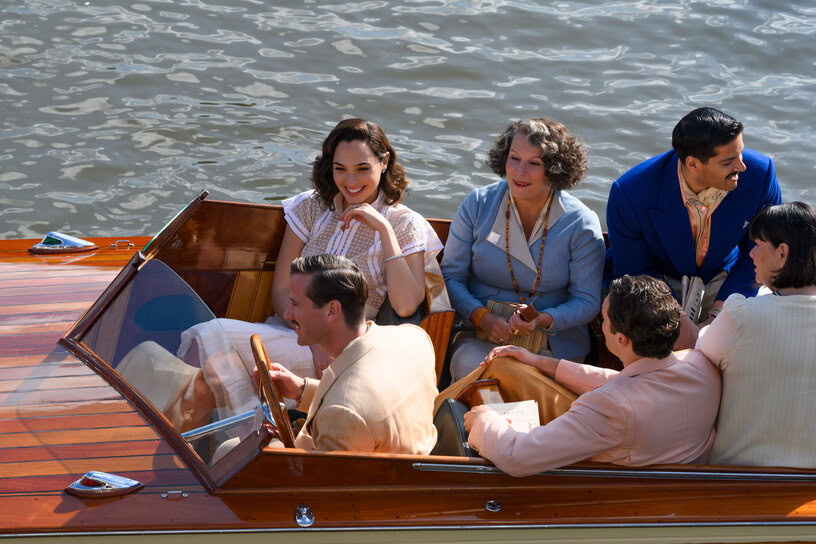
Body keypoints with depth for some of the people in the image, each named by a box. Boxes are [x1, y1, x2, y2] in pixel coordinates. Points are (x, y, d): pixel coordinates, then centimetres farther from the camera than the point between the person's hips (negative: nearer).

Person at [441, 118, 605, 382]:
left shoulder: (581, 224, -4)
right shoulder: (478, 204, 1)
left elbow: (587, 301, -1)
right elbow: (451, 275, 4)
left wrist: (543, 321, -20)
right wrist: (482, 317, -14)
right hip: (480, 335, 1)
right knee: (473, 370, -31)